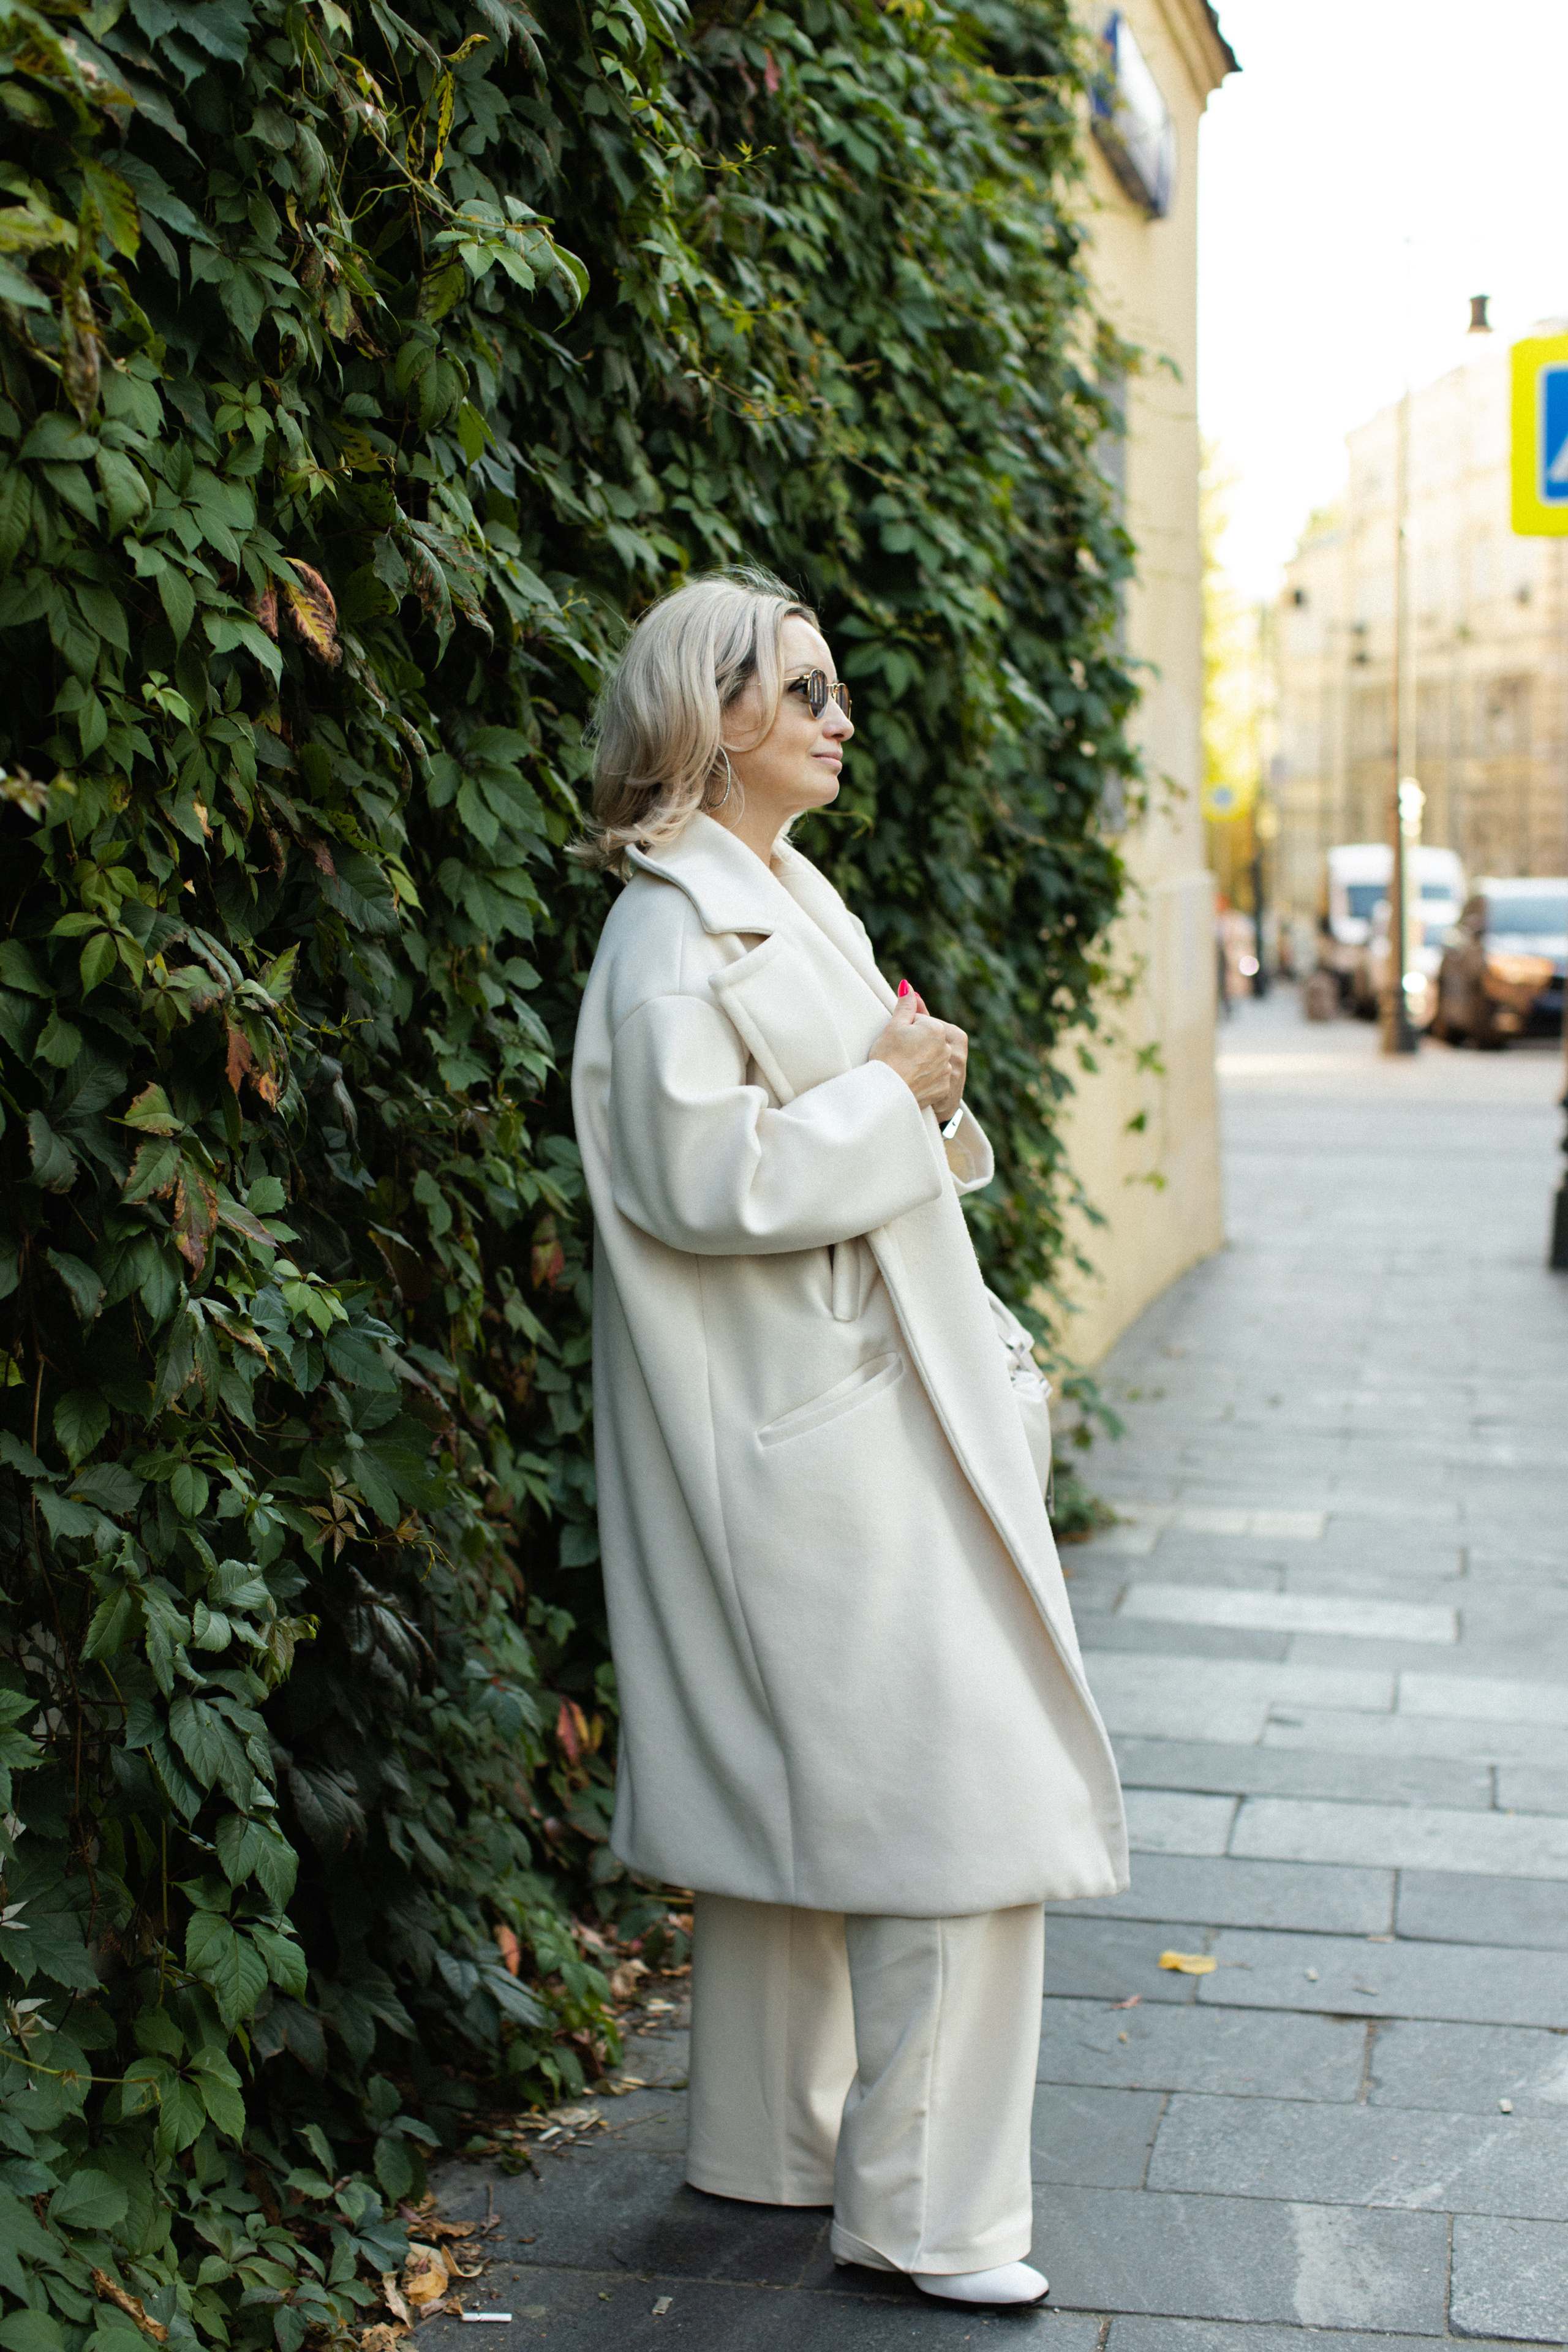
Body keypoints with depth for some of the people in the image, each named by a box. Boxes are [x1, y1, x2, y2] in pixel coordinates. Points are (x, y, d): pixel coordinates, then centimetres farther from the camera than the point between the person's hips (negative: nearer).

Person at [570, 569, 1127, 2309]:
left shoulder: (793, 899, 16)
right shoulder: (675, 929, -15)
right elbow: (704, 1177, -23)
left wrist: (924, 1103, 3)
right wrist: (892, 1097, -14)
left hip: (869, 1407, 10)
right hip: (812, 1434, -10)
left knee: (802, 1799, 16)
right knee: (955, 1794, -8)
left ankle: (776, 2143, 28)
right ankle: (923, 2211, 3)